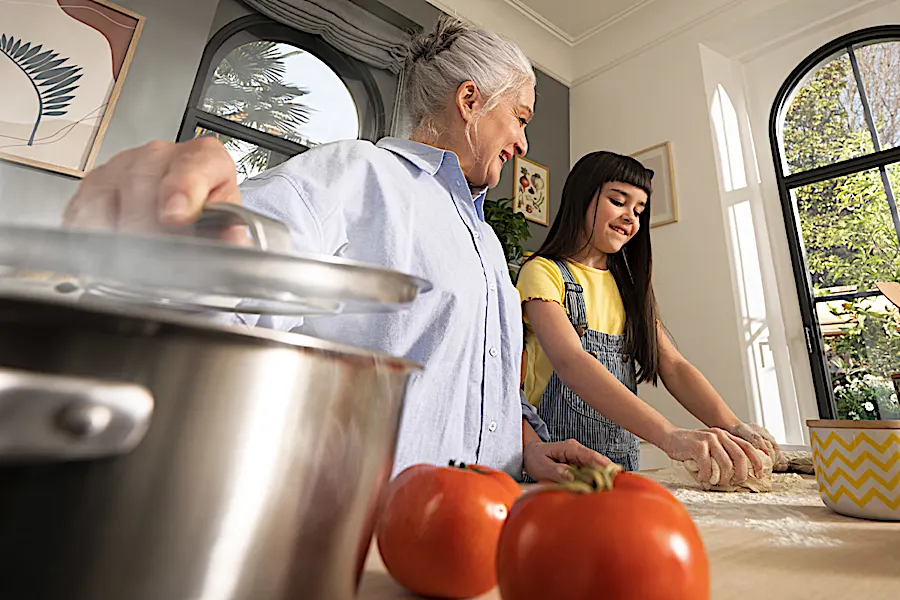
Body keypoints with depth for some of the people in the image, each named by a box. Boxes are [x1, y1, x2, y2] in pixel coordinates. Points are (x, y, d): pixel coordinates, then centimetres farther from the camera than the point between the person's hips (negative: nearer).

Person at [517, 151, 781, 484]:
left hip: (624, 461, 5)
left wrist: (733, 428, -12)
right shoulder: (542, 272, -6)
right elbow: (570, 362, -21)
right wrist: (670, 436, -30)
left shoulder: (628, 285, 16)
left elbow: (673, 366, 4)